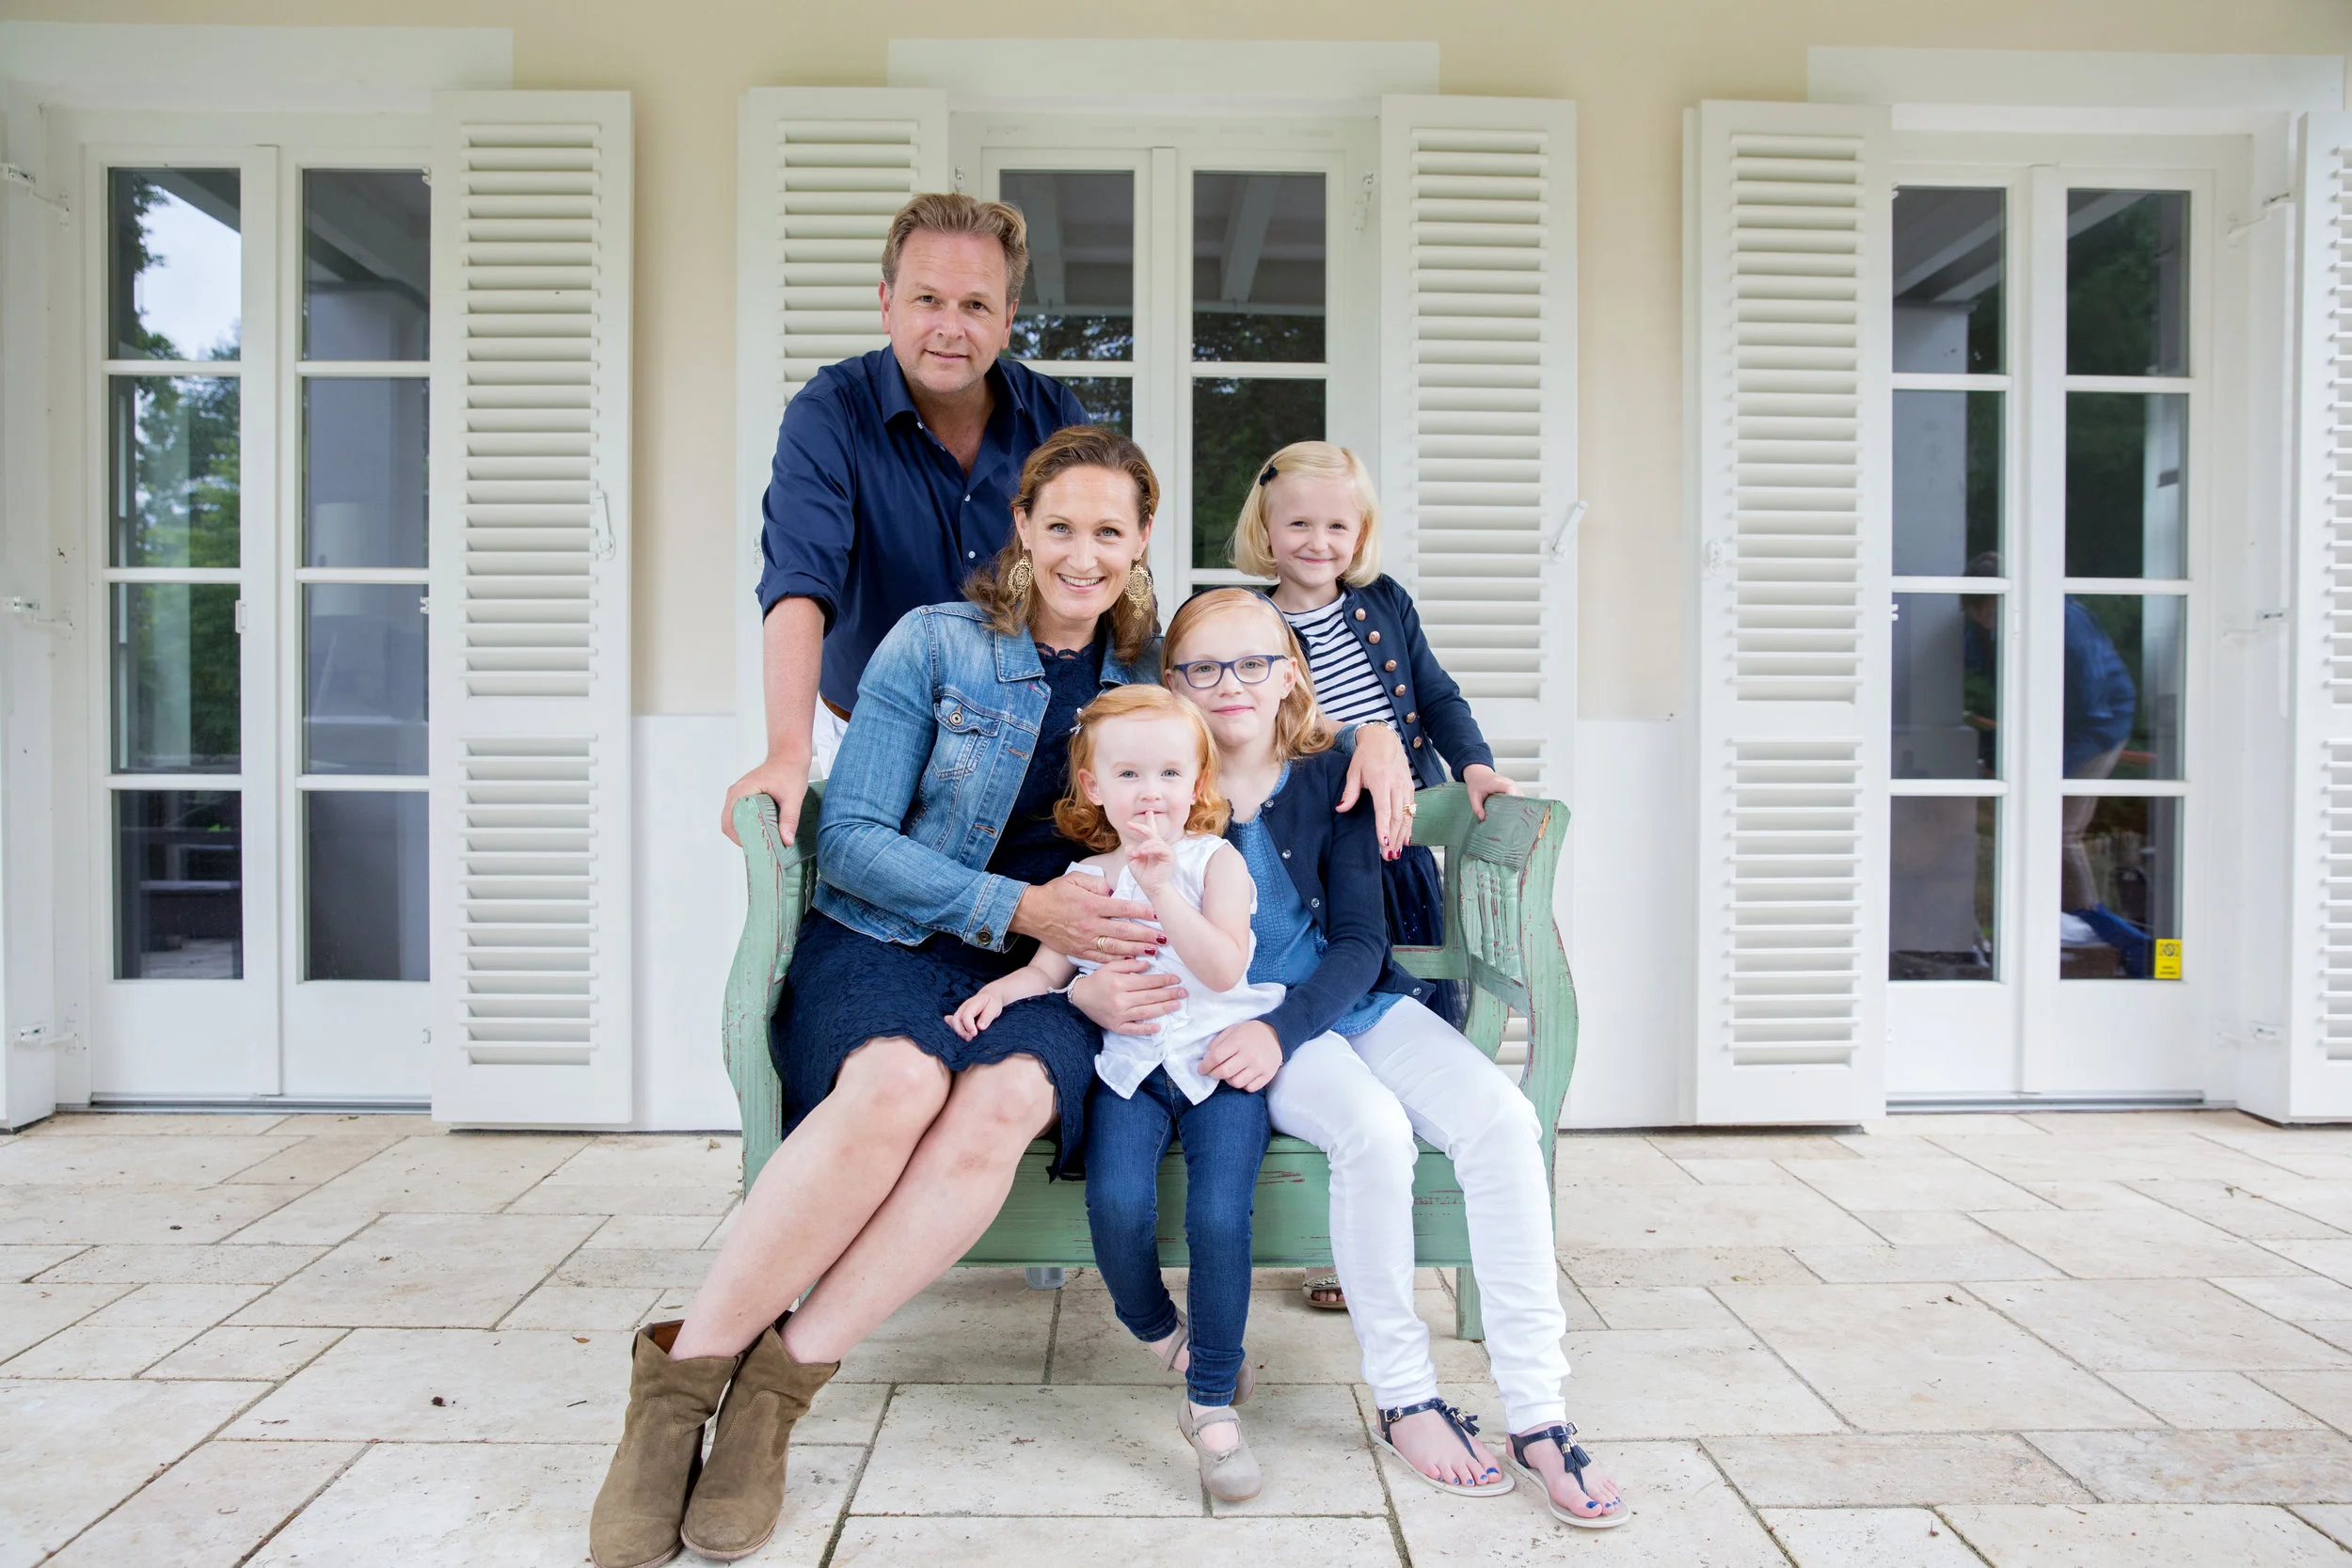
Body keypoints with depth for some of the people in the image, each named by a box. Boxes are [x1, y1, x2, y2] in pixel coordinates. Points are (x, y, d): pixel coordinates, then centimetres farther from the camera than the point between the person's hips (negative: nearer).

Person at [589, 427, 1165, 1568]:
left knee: (1004, 1098, -34)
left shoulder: (1154, 676, 12)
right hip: (888, 941, -2)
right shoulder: (934, 644, 2)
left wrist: (1138, 958, -6)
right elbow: (851, 841, -4)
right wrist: (1018, 907, -15)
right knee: (898, 1079, -37)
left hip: (1048, 976, 2)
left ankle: (780, 1381, -23)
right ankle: (684, 1376, -19)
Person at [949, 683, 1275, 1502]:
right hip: (1129, 1066, 2)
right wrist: (998, 990, -4)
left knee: (1218, 1213, -23)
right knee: (1116, 1202, -23)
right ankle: (1159, 1331, 11)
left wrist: (1163, 889, -20)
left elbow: (1223, 968, -11)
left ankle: (1213, 1399, -3)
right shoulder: (1085, 880, 13)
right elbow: (1048, 966, 16)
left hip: (1218, 1062, -2)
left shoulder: (1216, 861, 2)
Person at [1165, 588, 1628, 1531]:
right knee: (1374, 1129, -32)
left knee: (1500, 1115, -23)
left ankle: (1537, 1411, -16)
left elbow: (1359, 942, -2)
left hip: (1357, 1002, 3)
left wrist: (1284, 1026, -18)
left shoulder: (1329, 782, 4)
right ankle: (1402, 1397, -11)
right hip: (1245, 1026, -3)